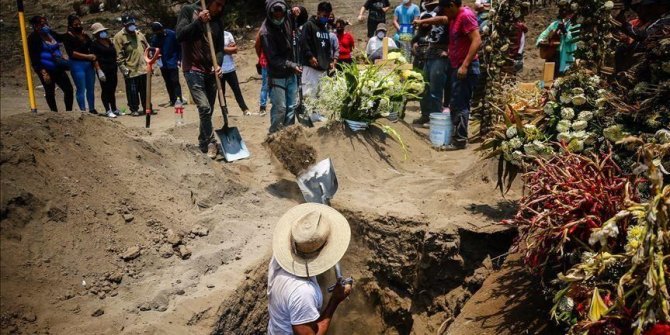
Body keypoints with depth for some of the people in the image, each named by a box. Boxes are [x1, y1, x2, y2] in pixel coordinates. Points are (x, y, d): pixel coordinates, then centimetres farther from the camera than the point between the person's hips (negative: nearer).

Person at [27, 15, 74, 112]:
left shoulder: (50, 33, 8)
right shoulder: (33, 38, -10)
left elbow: (61, 37, 31)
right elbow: (34, 57, -14)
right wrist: (43, 72, -22)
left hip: (58, 68, 6)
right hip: (46, 70, -6)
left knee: (69, 89, 2)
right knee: (50, 93, 4)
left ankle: (69, 111, 15)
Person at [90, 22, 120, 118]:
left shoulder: (109, 42, 14)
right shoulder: (95, 44, -5)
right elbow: (95, 59, -11)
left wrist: (115, 67, 13)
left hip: (113, 70, 6)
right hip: (103, 70, -6)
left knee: (112, 90, 12)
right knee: (105, 90, -2)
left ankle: (114, 109, 21)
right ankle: (108, 110, 2)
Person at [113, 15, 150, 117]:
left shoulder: (139, 34, 14)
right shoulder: (119, 37, -4)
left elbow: (147, 48, 21)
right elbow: (119, 55, -8)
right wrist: (123, 67, -14)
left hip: (144, 68, 5)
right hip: (131, 70, -5)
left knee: (145, 90, 11)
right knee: (132, 91, 0)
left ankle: (147, 108, 22)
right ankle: (134, 109, 11)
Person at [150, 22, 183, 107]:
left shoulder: (172, 34, -8)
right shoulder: (155, 38, 3)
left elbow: (179, 46, -5)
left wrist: (179, 59, -8)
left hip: (173, 63, -5)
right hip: (163, 64, 5)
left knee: (174, 81, -11)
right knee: (168, 83, 9)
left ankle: (179, 98, -10)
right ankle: (172, 100, 15)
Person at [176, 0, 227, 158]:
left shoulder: (218, 20, 8)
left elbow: (220, 47, 7)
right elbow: (180, 35, -13)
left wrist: (218, 64, -11)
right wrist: (199, 21, -19)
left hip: (211, 71, 5)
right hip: (193, 69, -5)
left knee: (208, 110, 9)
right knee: (204, 108, -16)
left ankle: (203, 143, 23)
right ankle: (210, 143, -5)